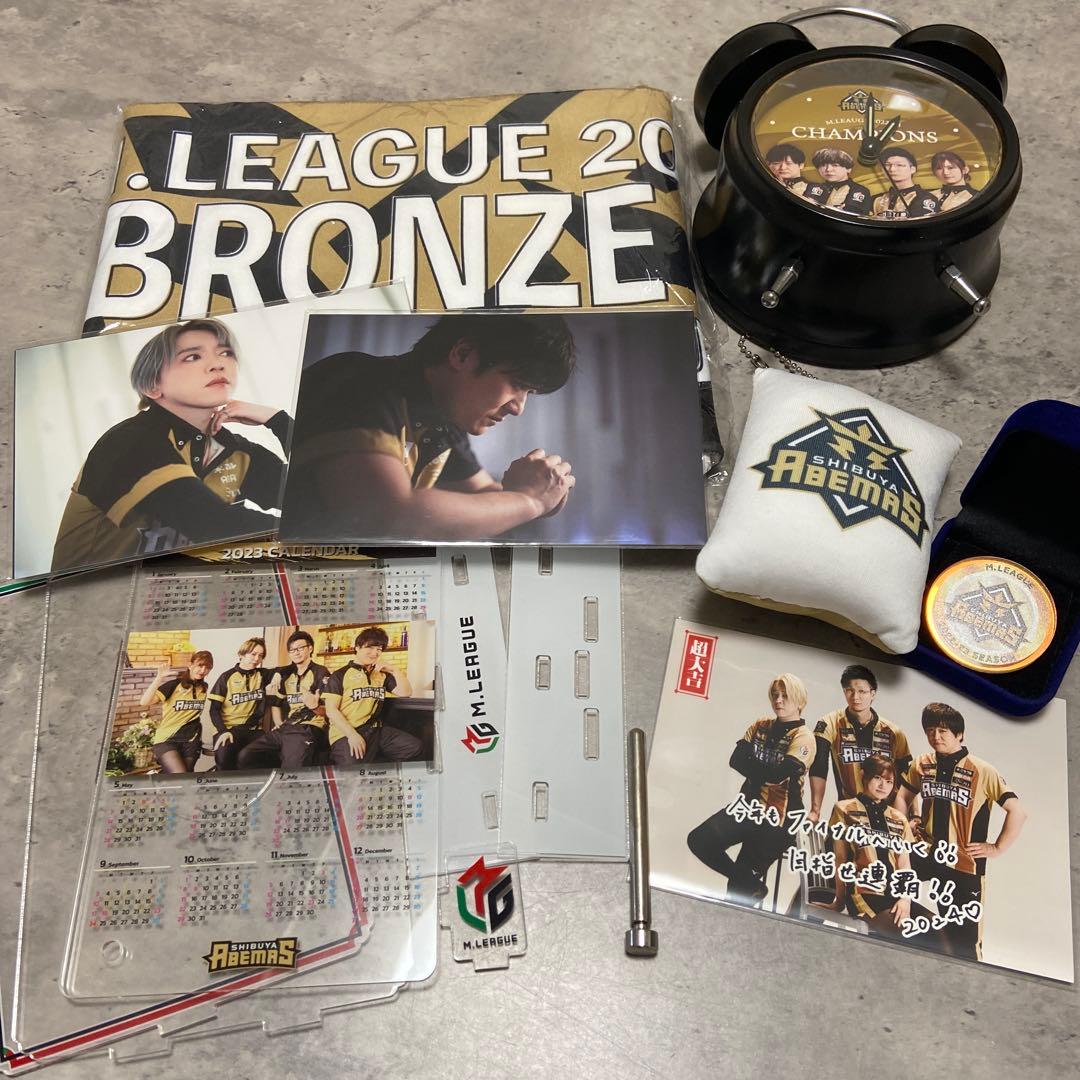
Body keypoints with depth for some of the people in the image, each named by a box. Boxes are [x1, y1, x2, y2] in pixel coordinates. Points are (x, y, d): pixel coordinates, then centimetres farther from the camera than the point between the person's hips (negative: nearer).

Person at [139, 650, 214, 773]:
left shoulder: (204, 688, 8)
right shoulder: (173, 685, -7)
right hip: (167, 741, -5)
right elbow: (144, 702, -20)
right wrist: (159, 678, -29)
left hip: (191, 743, 5)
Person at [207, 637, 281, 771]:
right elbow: (214, 710, 1)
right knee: (224, 755, -35)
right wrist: (223, 731, -15)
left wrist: (277, 675, -9)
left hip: (254, 729, 2)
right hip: (229, 728, -2)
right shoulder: (227, 677, 5)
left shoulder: (263, 675, 13)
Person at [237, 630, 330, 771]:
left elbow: (327, 711, -6)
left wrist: (315, 707, -27)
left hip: (307, 729, -7)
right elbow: (275, 702, 28)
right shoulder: (286, 673, 19)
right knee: (246, 756, -10)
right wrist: (279, 725, 14)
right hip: (284, 728, 7)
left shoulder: (320, 673, 0)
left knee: (292, 766, -34)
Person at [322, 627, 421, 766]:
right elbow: (331, 710, -4)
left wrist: (393, 671, 4)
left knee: (414, 746, -17)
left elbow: (406, 693, 15)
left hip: (375, 730, 6)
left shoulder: (382, 674, 20)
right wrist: (352, 735, -16)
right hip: (345, 734, -5)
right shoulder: (340, 676, 4)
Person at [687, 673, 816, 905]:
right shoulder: (761, 726, 9)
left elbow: (778, 774, -22)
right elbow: (736, 760, -2)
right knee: (699, 840, -9)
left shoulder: (803, 738, -10)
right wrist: (765, 771, -15)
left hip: (777, 818, -6)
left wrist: (752, 766, -6)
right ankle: (752, 886, 7)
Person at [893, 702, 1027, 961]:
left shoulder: (981, 771, -10)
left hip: (964, 862, -4)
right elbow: (903, 796, 19)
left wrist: (997, 848, -10)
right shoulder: (921, 765, 3)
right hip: (926, 853, 4)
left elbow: (1018, 812, -10)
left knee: (964, 935, 4)